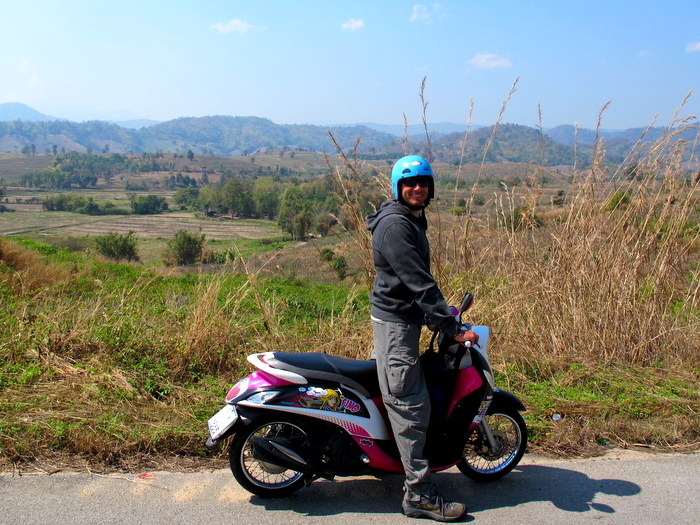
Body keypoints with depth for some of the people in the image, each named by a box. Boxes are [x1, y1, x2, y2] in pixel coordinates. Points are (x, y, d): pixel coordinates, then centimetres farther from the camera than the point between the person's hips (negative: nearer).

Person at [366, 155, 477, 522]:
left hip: (406, 318, 11)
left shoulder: (413, 220, 14)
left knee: (404, 401, 21)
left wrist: (441, 312, 21)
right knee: (411, 406, -7)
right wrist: (453, 329, -24)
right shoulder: (395, 224, -19)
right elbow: (418, 282, -25)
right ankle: (419, 494, 1)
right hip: (395, 322, -11)